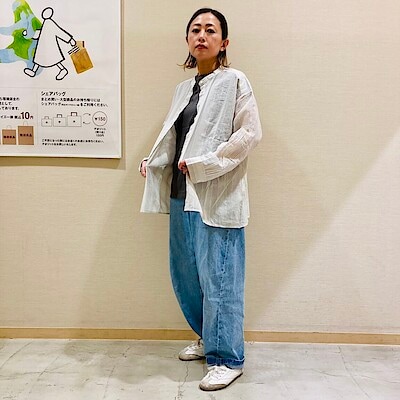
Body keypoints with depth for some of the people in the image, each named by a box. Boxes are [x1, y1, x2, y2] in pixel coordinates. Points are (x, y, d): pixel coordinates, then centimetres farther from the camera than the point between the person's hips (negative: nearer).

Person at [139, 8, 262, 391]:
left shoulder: (233, 81, -3)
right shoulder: (184, 88, 16)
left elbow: (249, 132, -12)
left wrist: (202, 164, -16)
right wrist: (152, 161, 4)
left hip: (217, 197, -7)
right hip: (183, 195, 8)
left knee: (218, 277, -3)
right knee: (184, 274, 15)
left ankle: (227, 358, 12)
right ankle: (208, 338, 35)